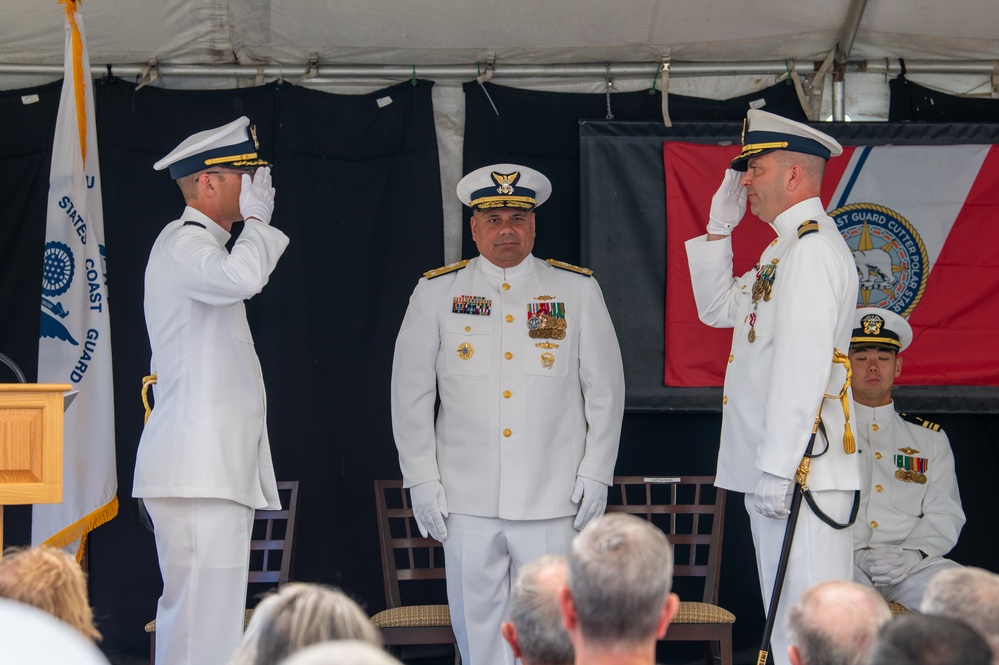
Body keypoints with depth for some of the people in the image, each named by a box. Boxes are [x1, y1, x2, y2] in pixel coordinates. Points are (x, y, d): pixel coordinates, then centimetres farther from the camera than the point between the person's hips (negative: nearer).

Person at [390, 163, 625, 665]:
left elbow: (605, 388, 8)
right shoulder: (436, 293, 6)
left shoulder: (578, 290, 7)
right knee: (477, 624, 4)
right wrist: (421, 480, 2)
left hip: (552, 499, 0)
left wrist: (596, 474, 2)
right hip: (467, 500, 1)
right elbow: (410, 394, 7)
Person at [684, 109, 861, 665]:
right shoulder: (784, 249, 19)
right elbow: (717, 309, 28)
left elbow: (803, 365, -21)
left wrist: (777, 469, -22)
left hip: (802, 472, -11)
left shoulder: (814, 248, -14)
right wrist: (720, 227, 18)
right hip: (773, 471, 11)